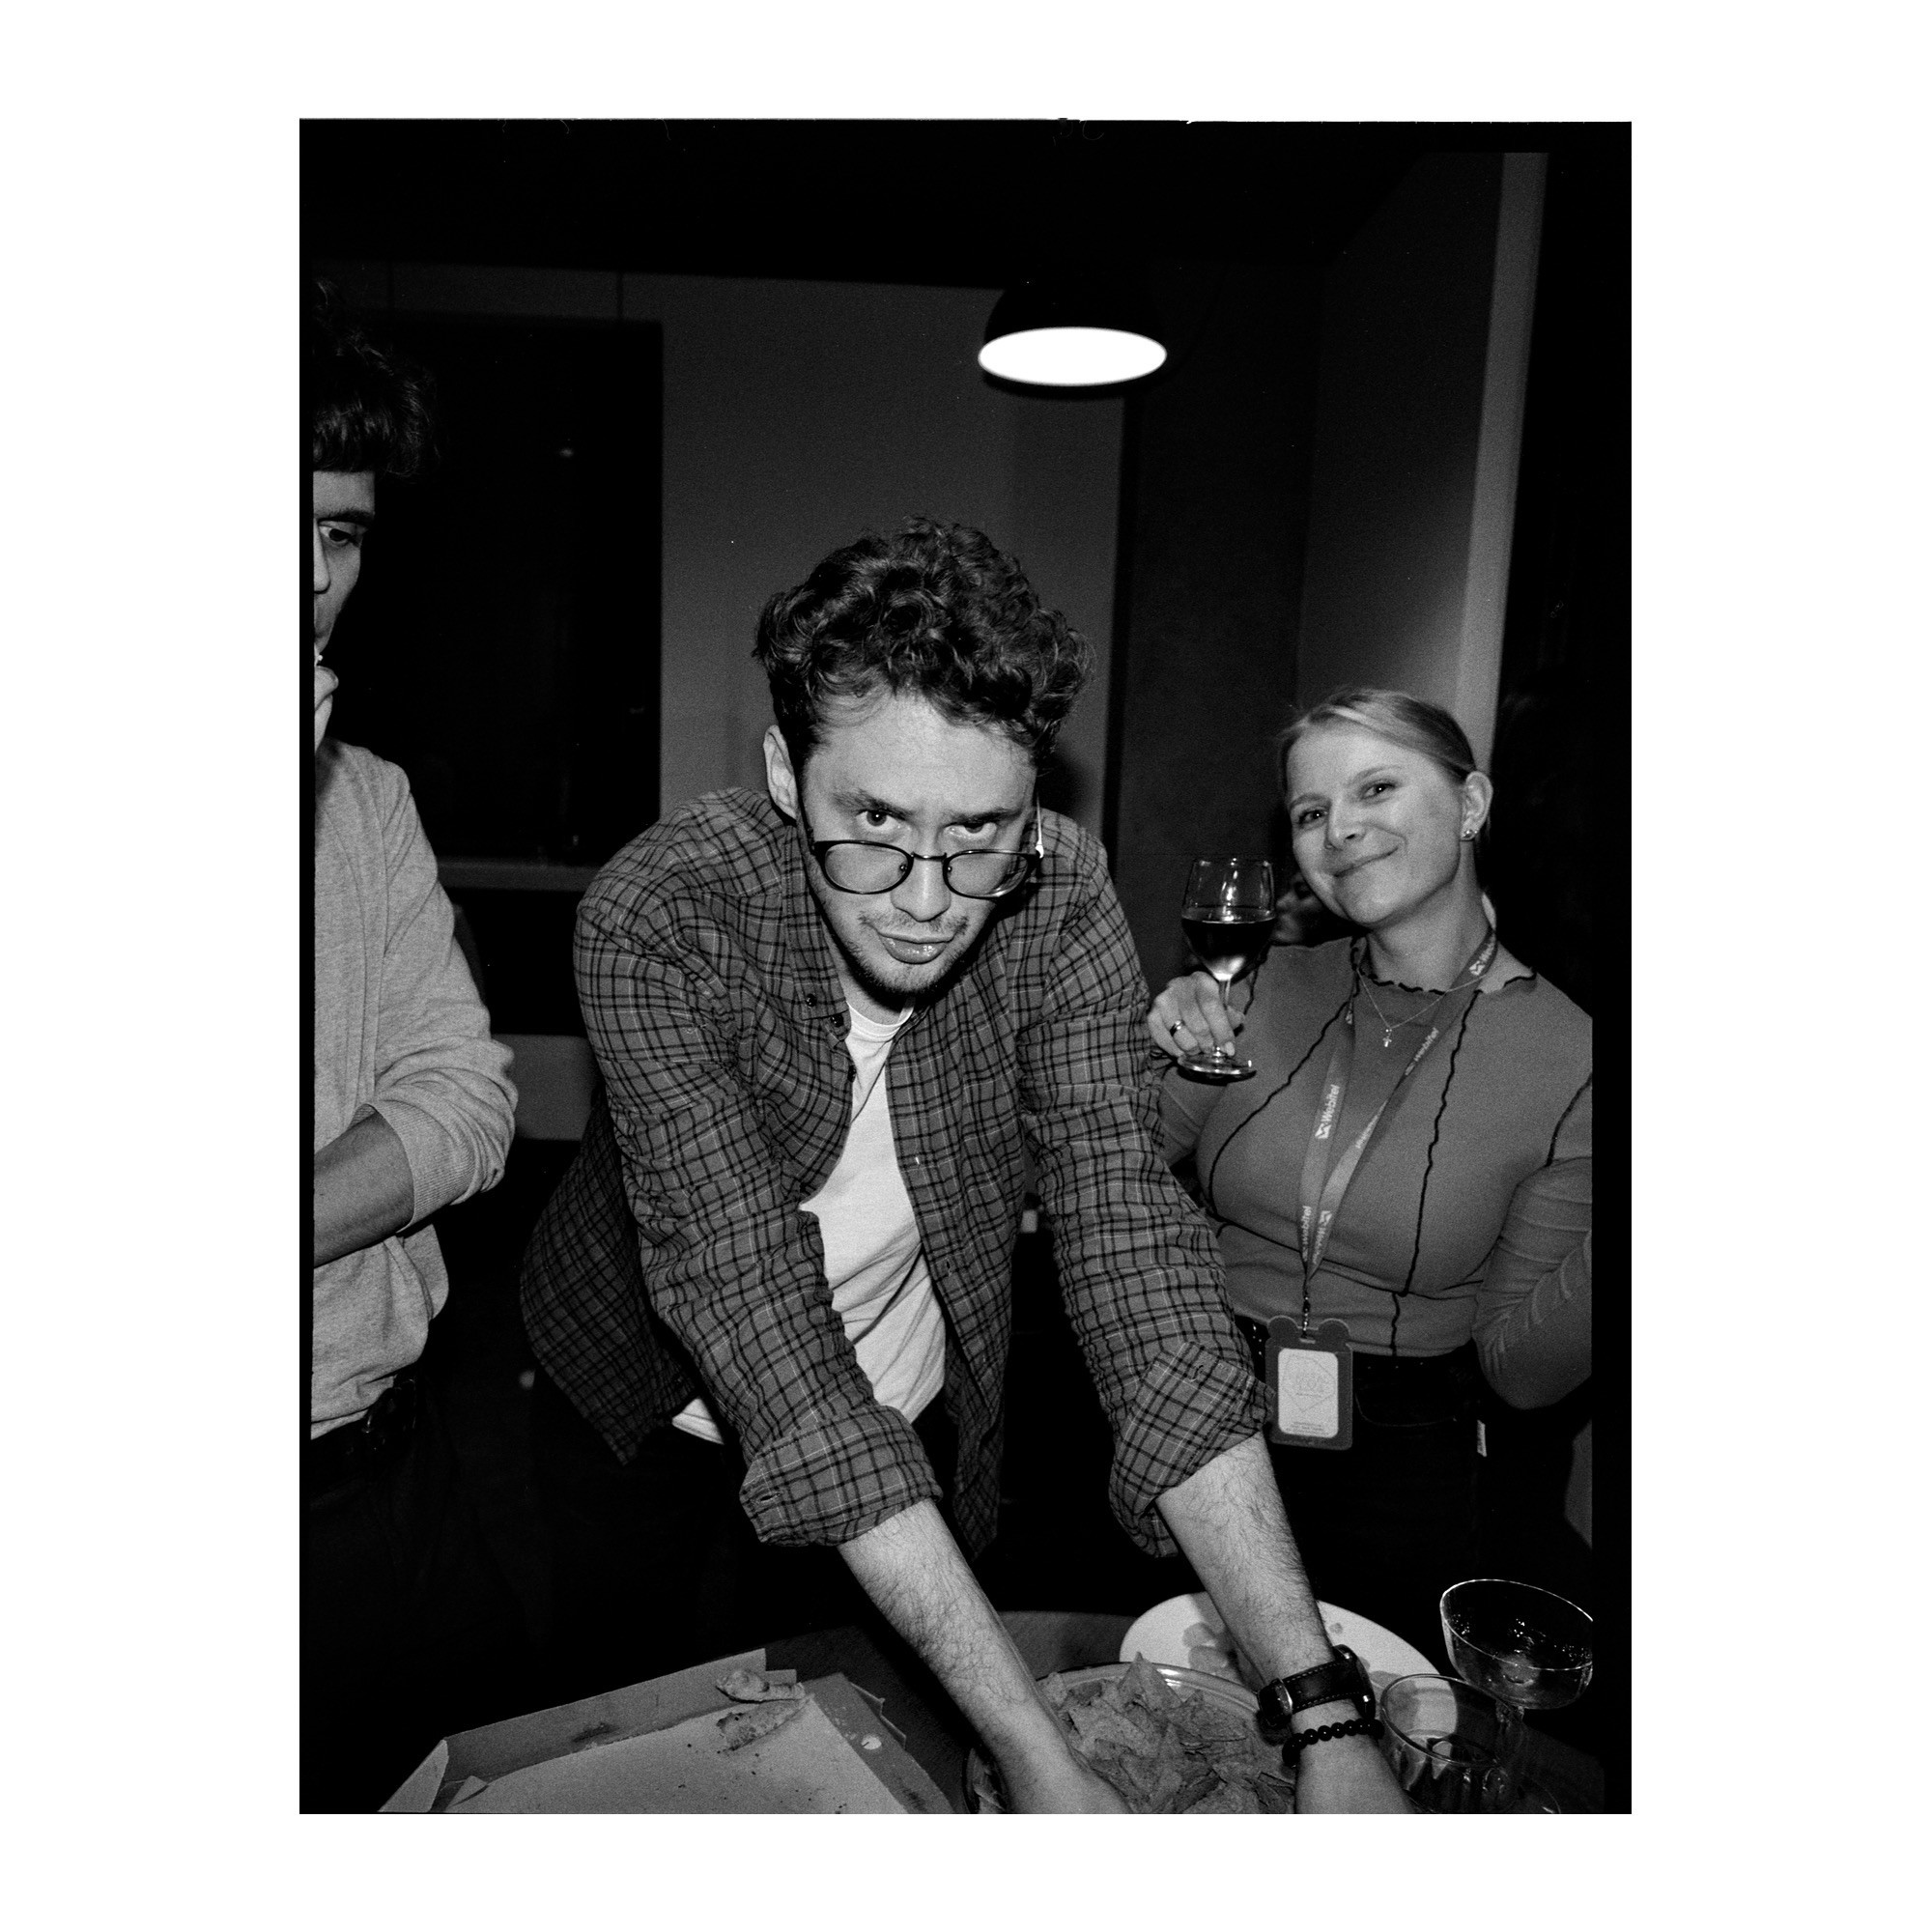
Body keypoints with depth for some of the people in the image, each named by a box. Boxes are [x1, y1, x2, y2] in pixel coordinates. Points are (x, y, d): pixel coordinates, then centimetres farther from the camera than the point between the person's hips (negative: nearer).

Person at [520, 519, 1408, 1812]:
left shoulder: (1061, 900, -24)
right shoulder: (658, 919, -31)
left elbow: (1133, 1247, -28)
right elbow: (760, 1319, -36)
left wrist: (1322, 1710, -34)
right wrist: (1037, 1755, -39)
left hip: (914, 1417, 2)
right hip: (652, 1421, -1)